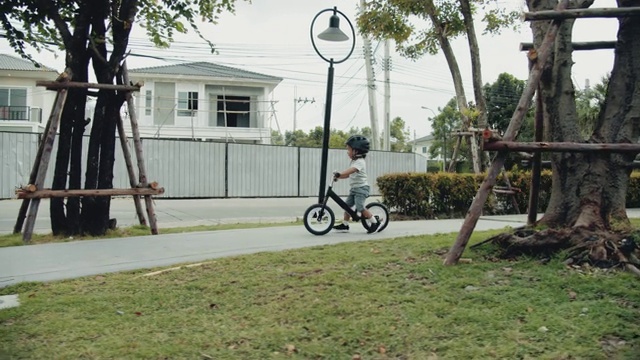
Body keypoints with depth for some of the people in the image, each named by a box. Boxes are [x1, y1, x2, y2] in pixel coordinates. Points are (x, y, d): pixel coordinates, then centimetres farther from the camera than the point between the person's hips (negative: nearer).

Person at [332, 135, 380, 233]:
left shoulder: (360, 162, -15)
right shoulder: (353, 161, 16)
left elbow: (351, 170, -34)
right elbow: (348, 174, 17)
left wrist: (339, 173, -45)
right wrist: (338, 176, 3)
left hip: (361, 188, -10)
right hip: (354, 188, 10)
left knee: (360, 207, -17)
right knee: (347, 205, 7)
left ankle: (375, 222, -5)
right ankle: (345, 224, 15)